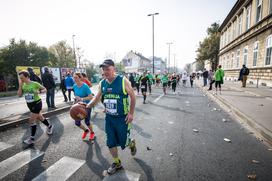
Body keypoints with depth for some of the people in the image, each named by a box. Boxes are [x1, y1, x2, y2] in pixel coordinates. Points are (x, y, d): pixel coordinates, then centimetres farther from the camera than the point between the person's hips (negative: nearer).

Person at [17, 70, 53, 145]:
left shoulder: (35, 84, -15)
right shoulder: (23, 85, 1)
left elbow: (45, 89, -6)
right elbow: (19, 95, -5)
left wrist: (39, 92, -26)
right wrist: (20, 86, -12)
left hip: (37, 103, -6)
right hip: (29, 104, 7)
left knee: (31, 121, -5)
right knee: (40, 118, 18)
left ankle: (32, 138, 8)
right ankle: (49, 126, 41)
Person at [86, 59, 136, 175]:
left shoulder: (123, 81, -15)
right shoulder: (102, 84, 0)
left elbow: (132, 96, -10)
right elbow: (96, 99, 12)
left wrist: (131, 113, -13)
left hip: (122, 118, -4)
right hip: (109, 118, 5)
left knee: (124, 143, 8)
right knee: (111, 143, 13)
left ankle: (132, 144, 45)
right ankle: (116, 163, 38)